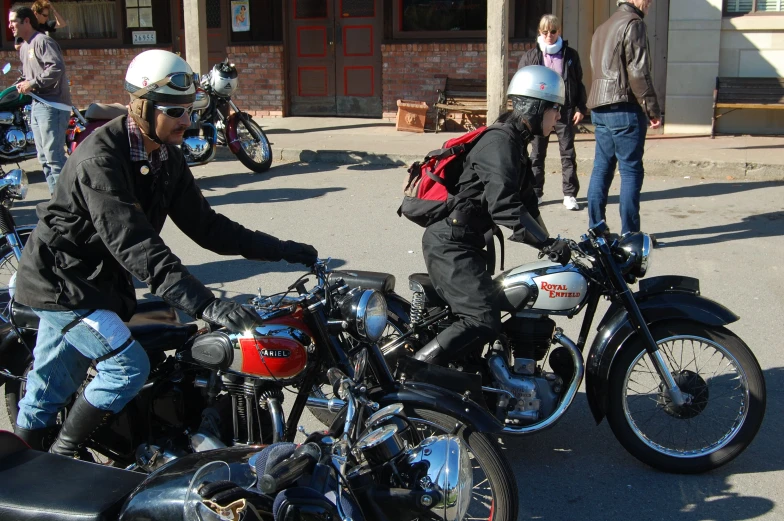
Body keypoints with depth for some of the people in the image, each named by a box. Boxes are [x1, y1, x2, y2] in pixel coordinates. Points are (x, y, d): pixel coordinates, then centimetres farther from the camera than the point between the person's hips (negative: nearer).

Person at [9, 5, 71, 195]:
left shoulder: (43, 41, -9)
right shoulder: (23, 48, 20)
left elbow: (57, 67, -22)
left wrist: (33, 84, -17)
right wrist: (24, 84, 5)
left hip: (52, 105, -10)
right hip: (36, 105, 10)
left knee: (53, 156, -14)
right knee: (44, 157, 11)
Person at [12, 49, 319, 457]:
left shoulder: (166, 157, 1)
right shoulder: (101, 160, -28)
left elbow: (204, 224, 3)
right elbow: (135, 246, -37)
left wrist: (282, 250, -5)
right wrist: (205, 305, -46)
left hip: (103, 282, 8)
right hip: (62, 281, -8)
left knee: (47, 389, 17)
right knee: (129, 365, -16)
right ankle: (60, 465, 0)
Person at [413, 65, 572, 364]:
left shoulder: (515, 143, 16)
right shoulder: (500, 143, -17)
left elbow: (524, 199, 19)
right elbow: (504, 206, -29)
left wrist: (549, 244, 14)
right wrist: (549, 244, -29)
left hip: (463, 242, 11)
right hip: (451, 245, -11)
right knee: (483, 322, -20)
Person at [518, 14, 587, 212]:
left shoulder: (570, 55, 6)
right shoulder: (530, 56, 4)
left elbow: (579, 84, 9)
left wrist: (580, 108, 1)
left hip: (565, 110, 0)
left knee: (568, 153, 2)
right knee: (537, 154, 7)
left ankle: (570, 194, 5)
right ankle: (535, 192, 16)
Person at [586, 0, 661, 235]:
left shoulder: (603, 27, 20)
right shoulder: (633, 23, -8)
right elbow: (638, 71, -15)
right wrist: (653, 109, -10)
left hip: (600, 109, 9)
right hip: (624, 108, -8)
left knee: (602, 167, 11)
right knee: (631, 170, -3)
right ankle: (630, 233, -2)